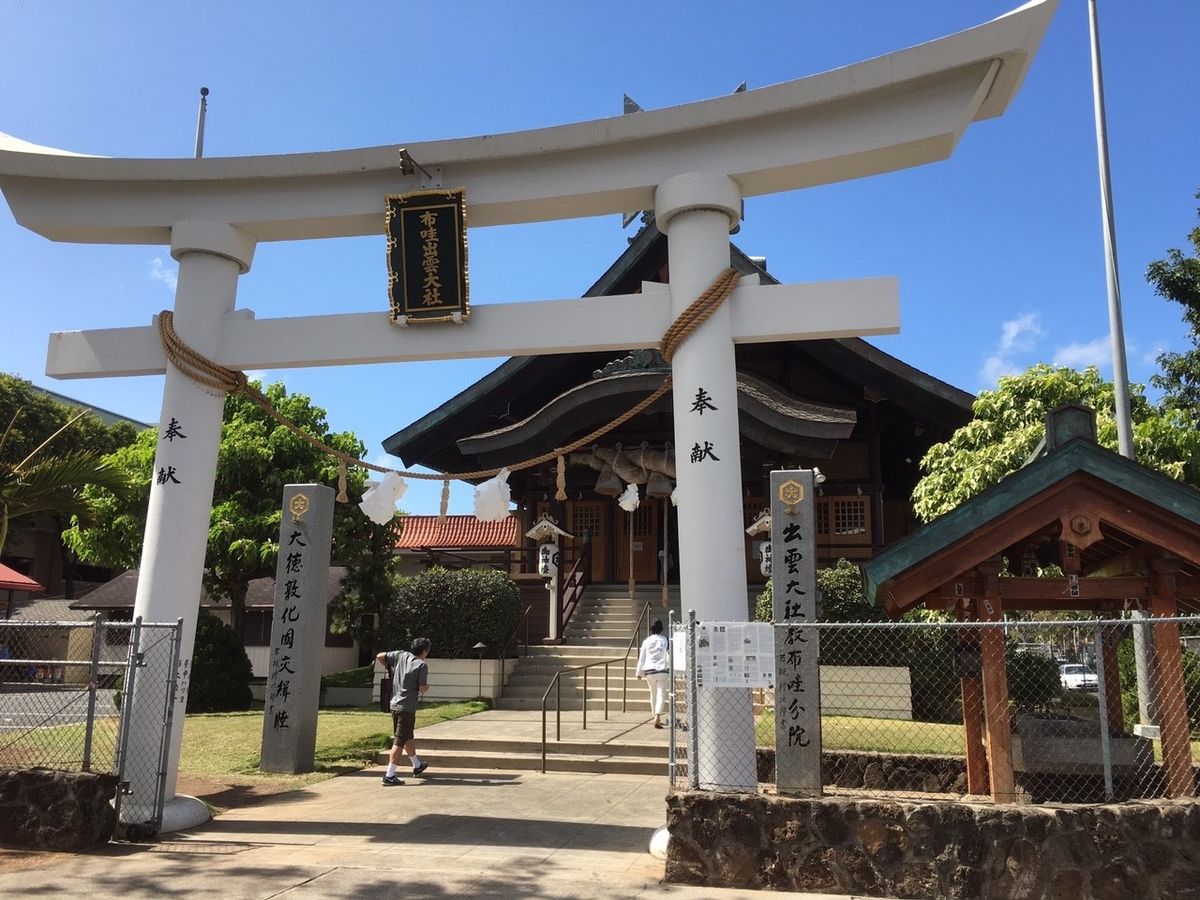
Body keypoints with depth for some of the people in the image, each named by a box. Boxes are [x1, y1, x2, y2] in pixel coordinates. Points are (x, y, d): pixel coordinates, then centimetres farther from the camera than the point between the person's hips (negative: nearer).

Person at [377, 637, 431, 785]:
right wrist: (427, 687, 10)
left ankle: (417, 765, 39)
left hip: (395, 705, 7)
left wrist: (389, 668, 21)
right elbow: (422, 689, -13)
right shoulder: (421, 665, -11)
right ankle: (389, 775, -5)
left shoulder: (401, 655, 4)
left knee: (408, 737, 22)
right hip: (407, 707, -7)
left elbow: (379, 657, 7)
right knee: (399, 741, -4)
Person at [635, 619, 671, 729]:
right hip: (662, 671, -3)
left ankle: (656, 717, 25)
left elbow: (641, 657, 7)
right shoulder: (665, 641, -4)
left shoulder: (646, 641, 2)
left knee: (653, 694, 17)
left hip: (649, 671, 3)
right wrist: (670, 672, 4)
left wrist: (639, 672, 16)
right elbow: (669, 656, -4)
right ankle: (657, 717, -19)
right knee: (661, 694, -3)